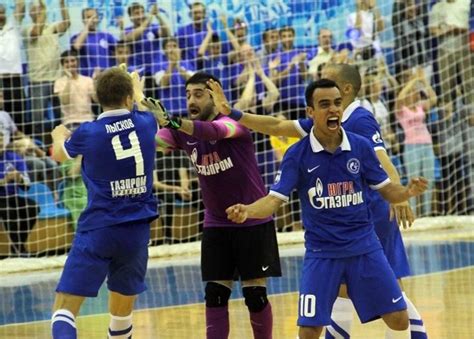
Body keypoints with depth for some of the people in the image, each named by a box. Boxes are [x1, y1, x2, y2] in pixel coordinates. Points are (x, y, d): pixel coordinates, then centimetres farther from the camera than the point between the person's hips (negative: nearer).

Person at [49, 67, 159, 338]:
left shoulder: (88, 133, -6)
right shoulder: (146, 124, 2)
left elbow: (60, 155, 18)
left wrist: (59, 135, 41)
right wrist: (137, 89, 50)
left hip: (98, 230, -4)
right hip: (137, 231, 4)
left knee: (65, 307, -6)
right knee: (122, 312, 19)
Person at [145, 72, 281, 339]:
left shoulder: (234, 122, -17)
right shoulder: (185, 131, -1)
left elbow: (214, 131, -40)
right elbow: (155, 140, -20)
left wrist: (174, 122, -58)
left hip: (253, 222, -4)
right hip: (216, 225, 4)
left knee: (256, 296, 0)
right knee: (215, 295, -3)